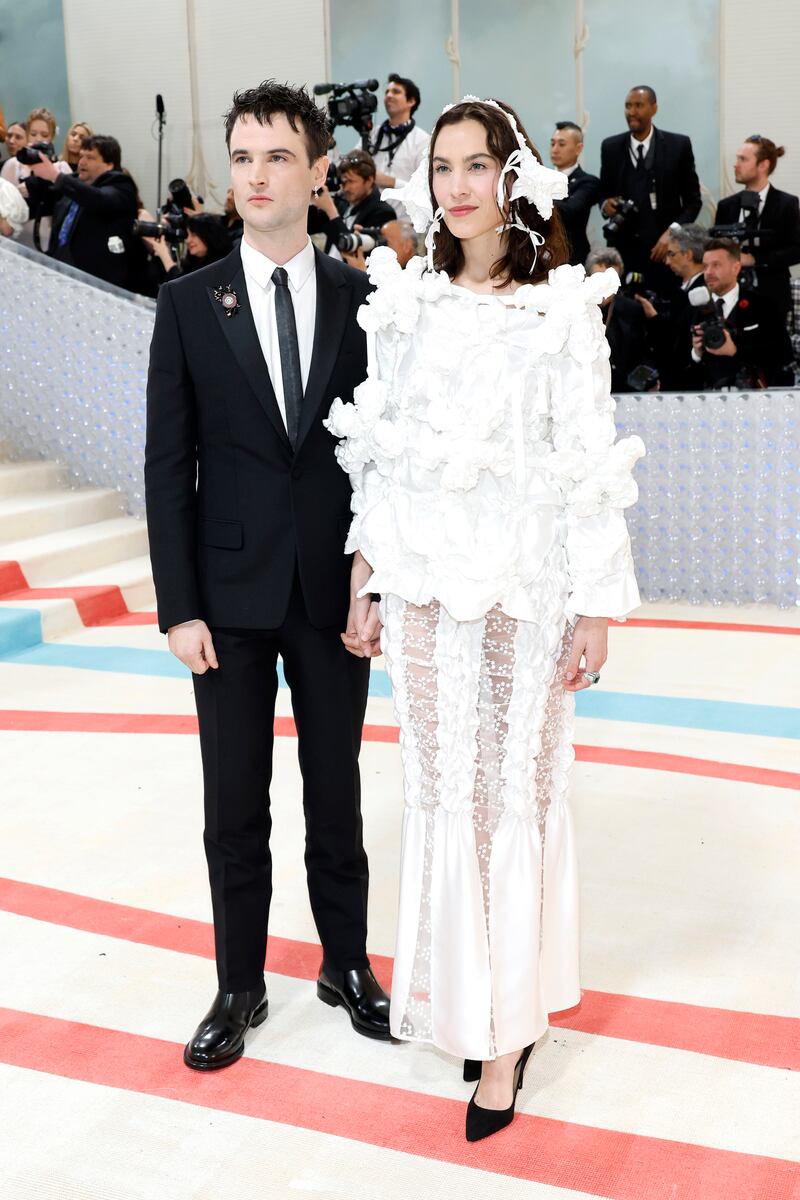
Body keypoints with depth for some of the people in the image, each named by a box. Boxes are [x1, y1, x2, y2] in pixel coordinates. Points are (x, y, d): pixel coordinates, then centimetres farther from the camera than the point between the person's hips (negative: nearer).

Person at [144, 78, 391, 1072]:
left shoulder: (363, 301, 1)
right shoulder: (189, 304, 0)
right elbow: (169, 464, -2)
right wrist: (178, 607, -7)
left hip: (337, 590, 0)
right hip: (231, 592, 0)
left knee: (336, 795, 14)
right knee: (235, 810, 9)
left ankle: (346, 963, 33)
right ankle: (240, 987, 27)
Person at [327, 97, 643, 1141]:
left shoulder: (565, 309, -4)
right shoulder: (405, 304, 6)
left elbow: (590, 466, -6)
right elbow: (376, 455, 8)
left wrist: (597, 607, -7)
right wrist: (366, 584, 6)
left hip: (524, 583, -3)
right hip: (424, 580, 3)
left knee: (514, 787, 5)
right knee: (439, 786, 11)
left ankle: (511, 1022, 20)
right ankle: (458, 990, 30)